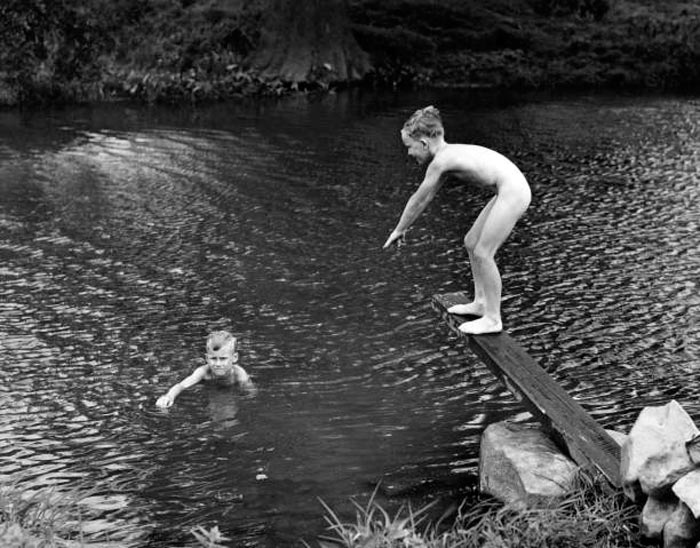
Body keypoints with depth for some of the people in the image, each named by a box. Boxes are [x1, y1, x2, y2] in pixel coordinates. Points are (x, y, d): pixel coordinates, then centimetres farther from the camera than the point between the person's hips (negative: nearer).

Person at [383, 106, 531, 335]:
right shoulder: (449, 154, 13)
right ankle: (481, 303, 28)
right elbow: (426, 196, 22)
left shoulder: (440, 161, -15)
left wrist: (399, 230, 7)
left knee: (482, 253, -4)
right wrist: (404, 227, 28)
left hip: (512, 193, -10)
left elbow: (418, 199, -6)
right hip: (510, 189, 10)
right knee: (471, 243, 17)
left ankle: (493, 319, 6)